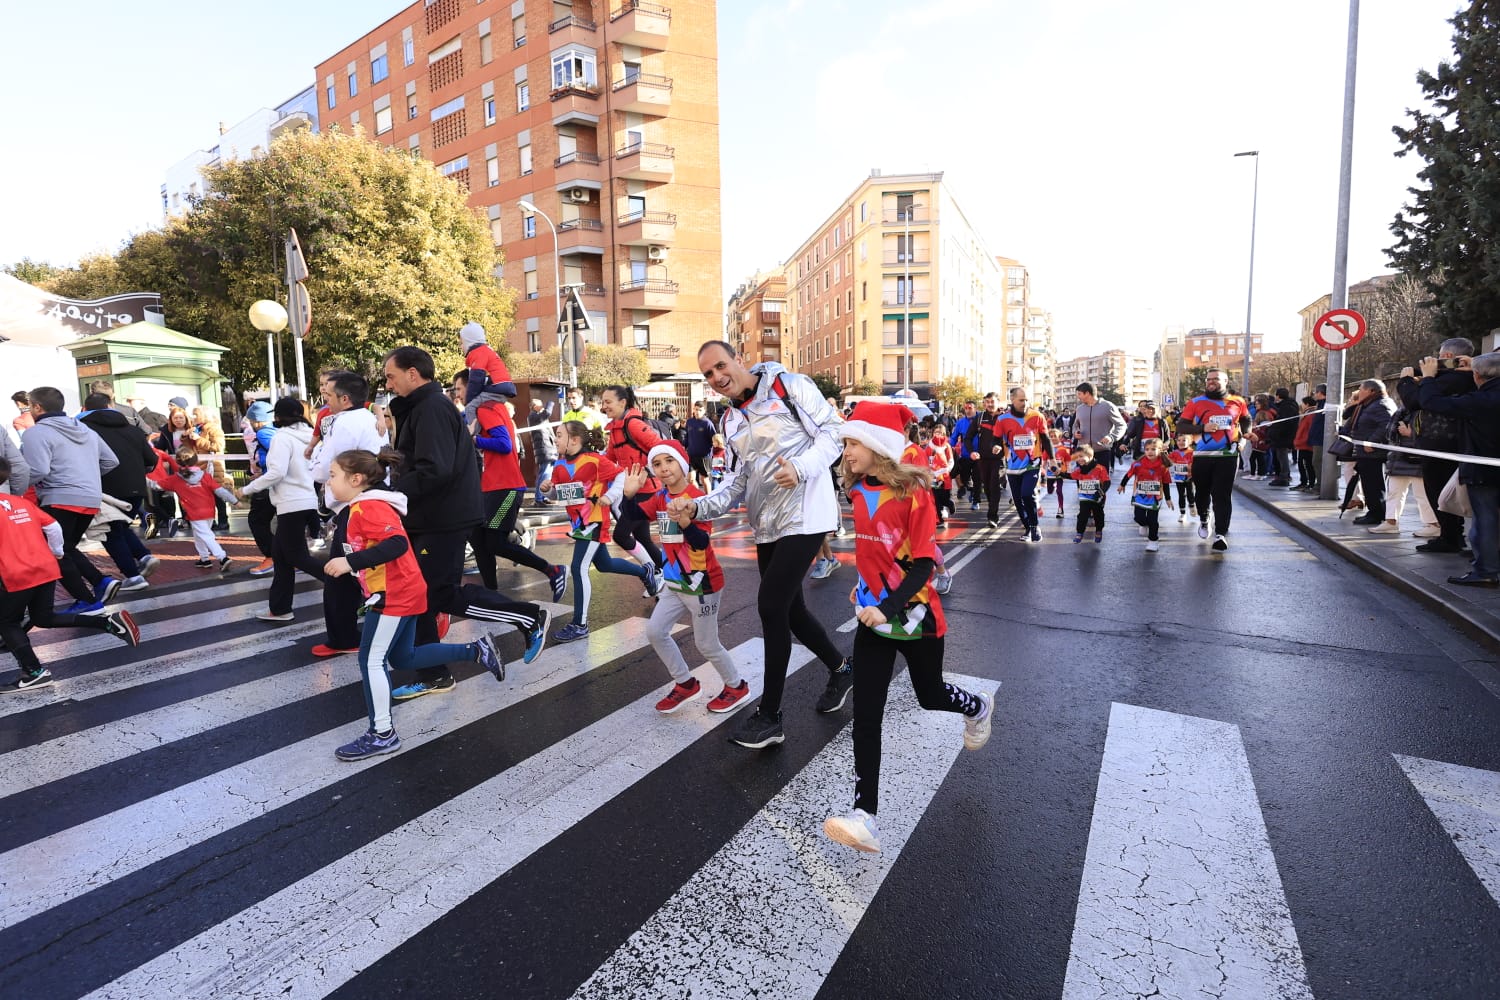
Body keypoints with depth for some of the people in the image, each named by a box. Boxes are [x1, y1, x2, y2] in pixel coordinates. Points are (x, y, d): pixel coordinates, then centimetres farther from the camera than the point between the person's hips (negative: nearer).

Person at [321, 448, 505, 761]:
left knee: (371, 660, -2)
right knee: (403, 659, 17)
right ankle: (477, 650, 20)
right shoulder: (365, 507, 14)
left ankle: (382, 735, 7)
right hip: (402, 592, 10)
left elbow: (397, 543, -31)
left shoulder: (368, 507, -18)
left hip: (394, 595, -10)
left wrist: (351, 562, -32)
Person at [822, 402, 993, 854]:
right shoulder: (859, 491, 0)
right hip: (873, 617, 5)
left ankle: (978, 708, 55)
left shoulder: (913, 492, -19)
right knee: (865, 716, -3)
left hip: (916, 615, -4)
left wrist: (888, 606, -29)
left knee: (929, 696, 20)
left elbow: (922, 564, -21)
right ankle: (865, 818, 1)